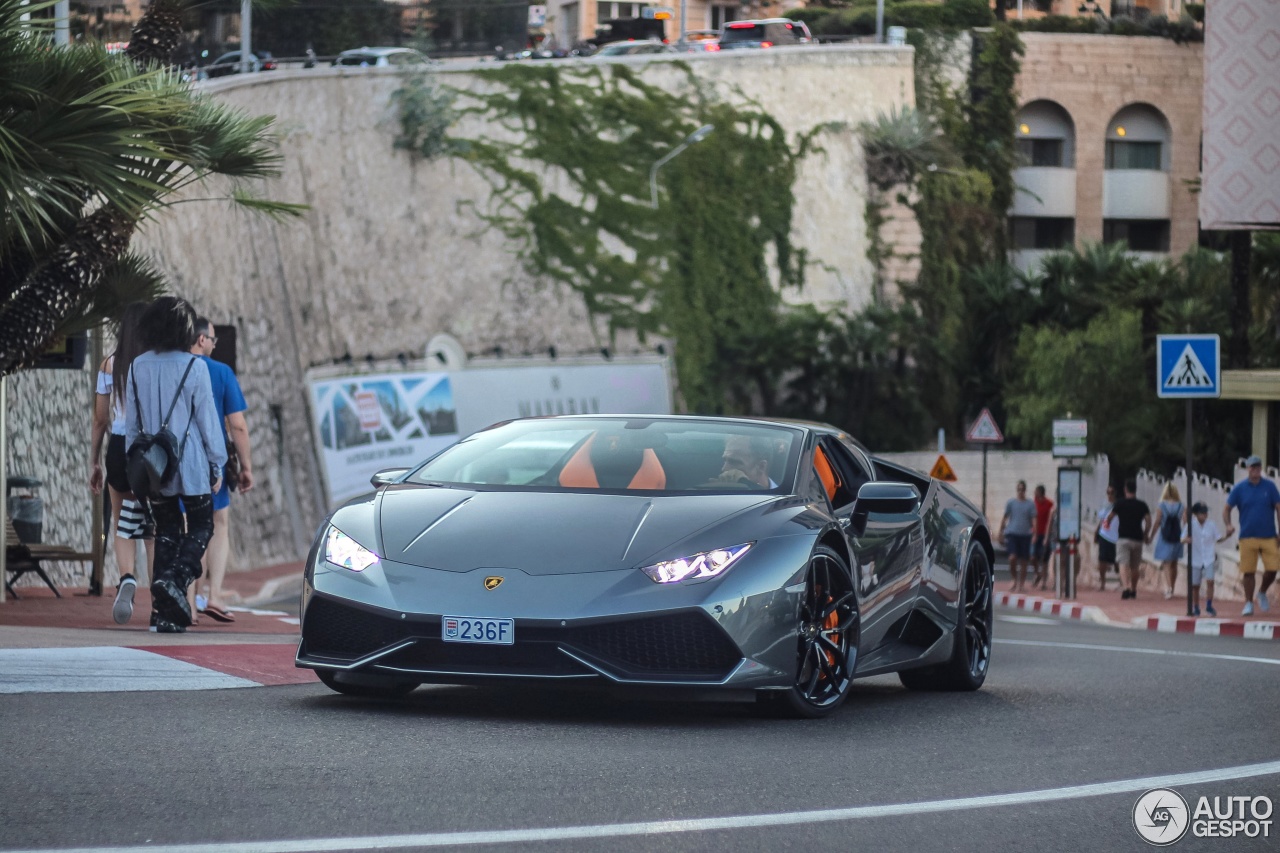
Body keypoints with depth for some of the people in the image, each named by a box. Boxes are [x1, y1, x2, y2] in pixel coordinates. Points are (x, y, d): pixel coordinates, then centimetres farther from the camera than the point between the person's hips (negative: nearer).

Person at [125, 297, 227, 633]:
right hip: (191, 465, -4)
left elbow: (131, 422, 8)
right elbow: (207, 418, -6)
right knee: (200, 527, 9)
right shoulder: (193, 367, -10)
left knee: (166, 532, 11)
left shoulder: (138, 368, 3)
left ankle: (164, 612, 5)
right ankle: (175, 579, -18)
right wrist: (217, 463, 2)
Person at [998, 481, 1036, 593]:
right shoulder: (1011, 503, 7)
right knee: (1012, 557, -17)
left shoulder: (1030, 505, 6)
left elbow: (1033, 520, 2)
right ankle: (1015, 580, 4)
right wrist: (1000, 532, 9)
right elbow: (1005, 518, 11)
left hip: (1025, 535, 1)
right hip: (1012, 533, -1)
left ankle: (1020, 585, 10)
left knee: (1023, 561, 2)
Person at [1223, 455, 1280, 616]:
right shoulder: (1239, 488, 3)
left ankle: (1262, 593, 23)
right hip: (1247, 537, -1)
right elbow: (1227, 509, 6)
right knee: (1248, 572, -1)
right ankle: (1248, 604, 10)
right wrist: (1229, 524, -13)